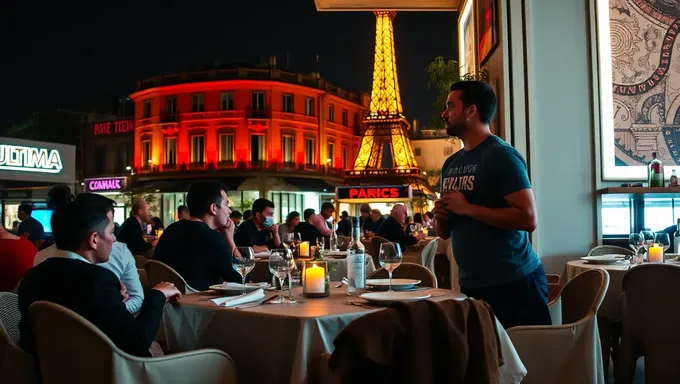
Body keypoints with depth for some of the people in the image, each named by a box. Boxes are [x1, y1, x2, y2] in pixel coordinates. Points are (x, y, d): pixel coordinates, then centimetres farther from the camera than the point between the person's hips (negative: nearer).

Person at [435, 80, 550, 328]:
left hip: (513, 284, -8)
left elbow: (528, 219, -23)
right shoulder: (451, 163, 10)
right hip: (471, 285, 8)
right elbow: (445, 233, 18)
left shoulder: (501, 155, -13)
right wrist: (439, 217, -4)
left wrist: (468, 208, -21)